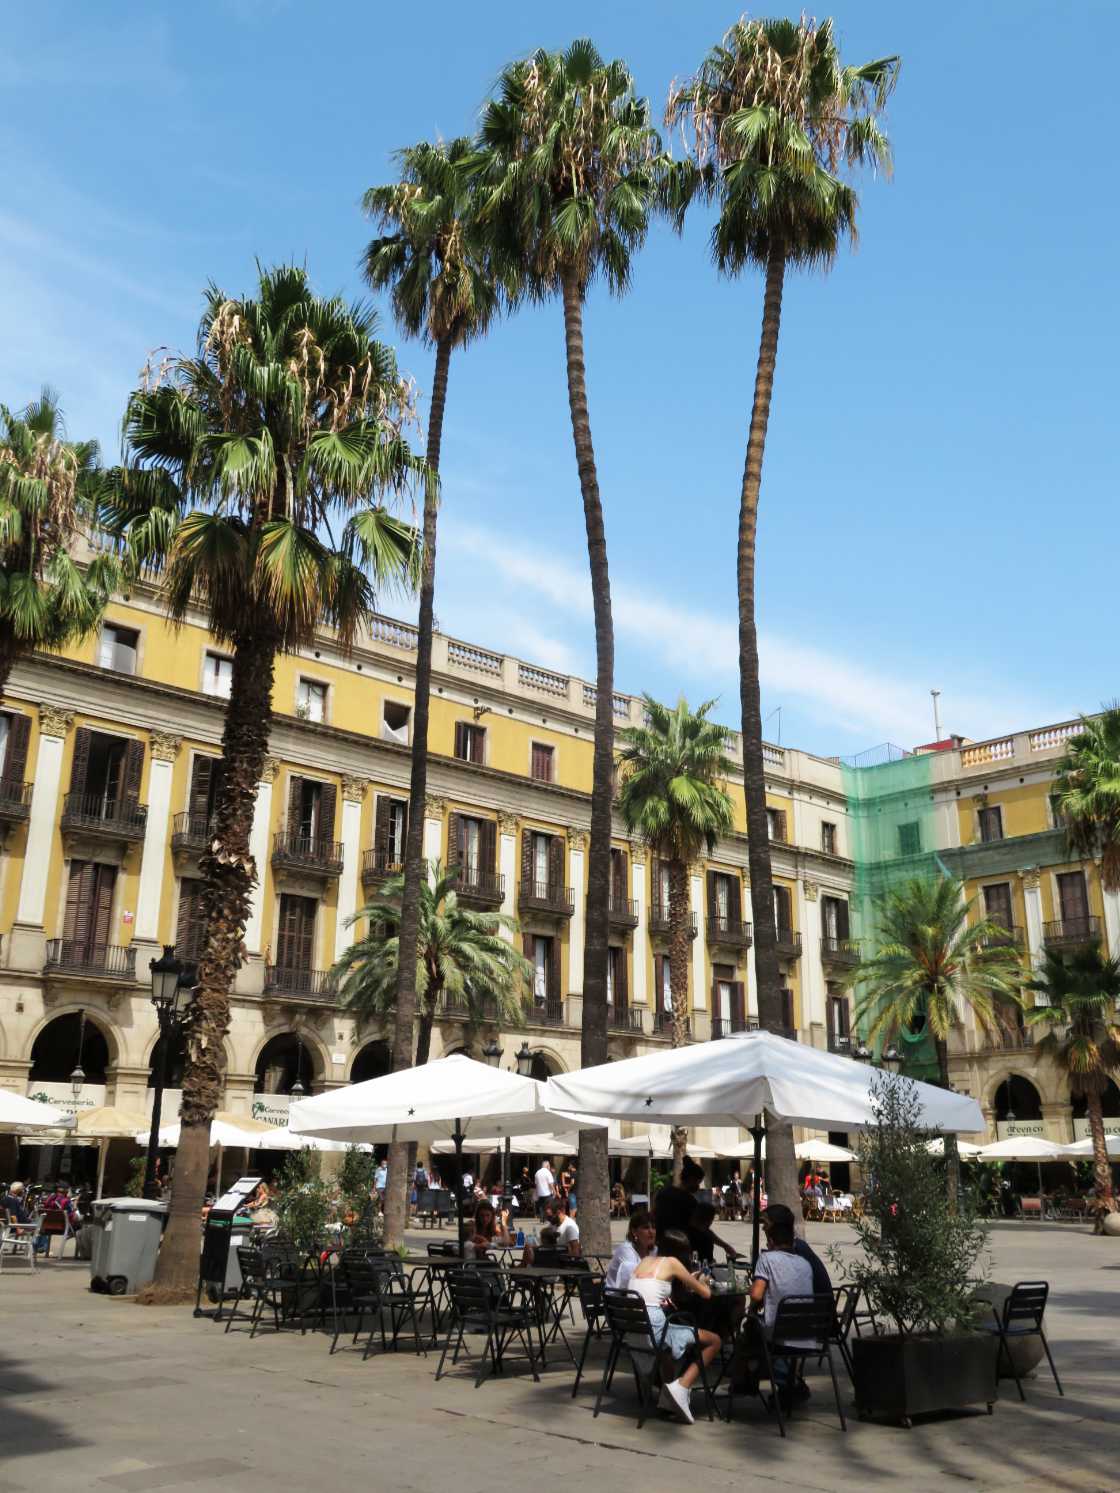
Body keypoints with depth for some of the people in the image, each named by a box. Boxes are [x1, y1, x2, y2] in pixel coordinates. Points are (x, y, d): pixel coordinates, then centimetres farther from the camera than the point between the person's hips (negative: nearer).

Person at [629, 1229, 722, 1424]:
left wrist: (688, 1281, 31)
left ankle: (667, 1396, 33)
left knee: (674, 1334, 39)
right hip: (653, 1329, -7)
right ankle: (681, 1386, -7)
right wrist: (700, 1282, 27)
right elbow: (705, 1293, 5)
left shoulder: (645, 1260, 17)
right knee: (714, 1341, 6)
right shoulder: (672, 1262, 0)